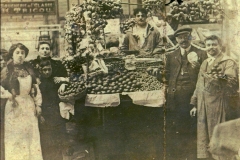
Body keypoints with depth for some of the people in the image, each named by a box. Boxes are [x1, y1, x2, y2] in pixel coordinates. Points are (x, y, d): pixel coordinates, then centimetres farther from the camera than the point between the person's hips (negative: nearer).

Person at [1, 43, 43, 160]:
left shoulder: (29, 69, 8)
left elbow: (35, 87, 9)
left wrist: (38, 104, 6)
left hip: (29, 106, 3)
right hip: (14, 106, -3)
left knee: (31, 133, 6)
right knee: (15, 136, 3)